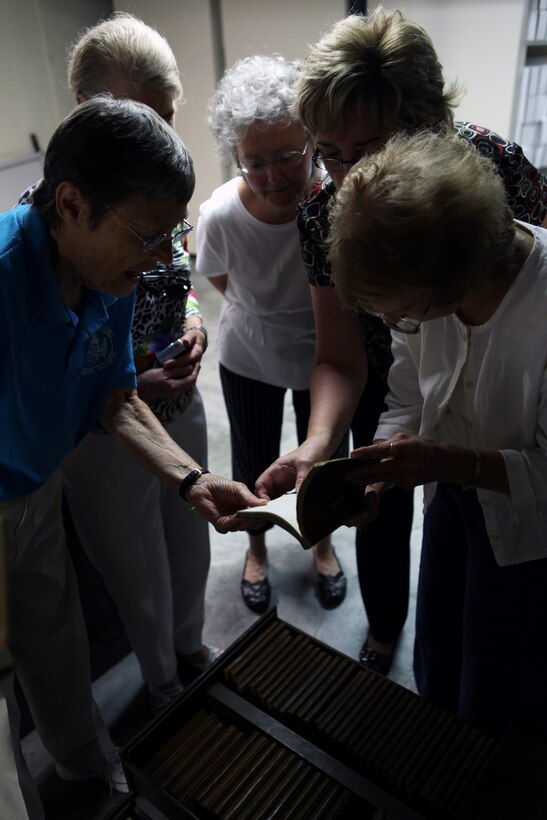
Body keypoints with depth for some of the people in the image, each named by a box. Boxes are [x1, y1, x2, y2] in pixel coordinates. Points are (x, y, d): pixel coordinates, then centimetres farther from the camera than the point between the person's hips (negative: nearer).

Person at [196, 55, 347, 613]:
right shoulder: (220, 215, -26)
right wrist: (268, 313, -2)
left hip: (323, 357, 0)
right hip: (248, 357, 0)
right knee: (253, 462, 18)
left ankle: (322, 543, 51)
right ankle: (257, 547, 50)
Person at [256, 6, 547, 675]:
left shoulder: (493, 161, -29)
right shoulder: (322, 214, -25)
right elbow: (340, 360, -22)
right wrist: (317, 445, -39)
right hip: (386, 389, 1)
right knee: (382, 514, 17)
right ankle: (384, 627, 50)